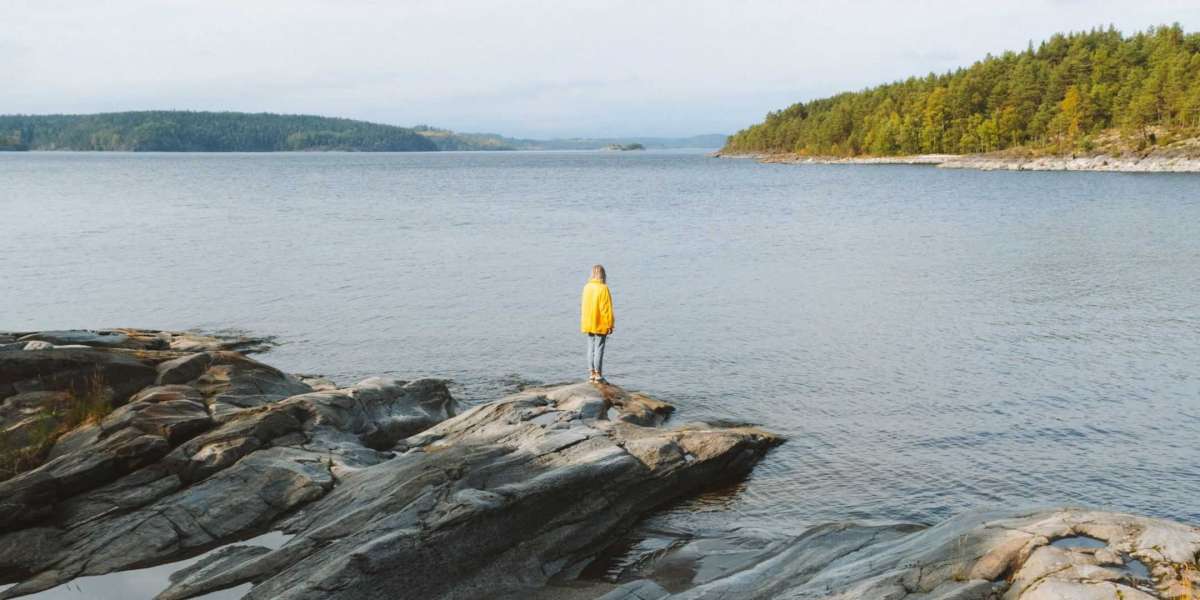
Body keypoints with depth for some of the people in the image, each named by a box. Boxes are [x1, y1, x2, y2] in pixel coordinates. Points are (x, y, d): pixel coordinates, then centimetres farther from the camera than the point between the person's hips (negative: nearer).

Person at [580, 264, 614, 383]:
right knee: (599, 349, -2)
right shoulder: (603, 288, -14)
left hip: (589, 324, 6)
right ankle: (598, 375, -1)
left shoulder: (586, 287, 3)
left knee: (591, 348, 11)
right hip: (600, 324, -6)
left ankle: (591, 374, 13)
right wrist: (610, 325, -8)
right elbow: (607, 308, -14)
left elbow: (583, 306, 10)